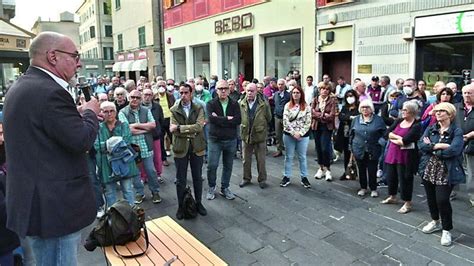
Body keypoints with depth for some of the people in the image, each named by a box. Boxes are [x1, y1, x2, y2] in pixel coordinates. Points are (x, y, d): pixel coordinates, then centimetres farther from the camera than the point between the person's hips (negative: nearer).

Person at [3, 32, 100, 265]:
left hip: (30, 202, 10)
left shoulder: (20, 88, 11)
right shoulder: (50, 91, -21)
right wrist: (90, 112, -5)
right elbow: (81, 140, -23)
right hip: (55, 206, -10)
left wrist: (77, 114, 13)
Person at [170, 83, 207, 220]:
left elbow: (199, 126, -17)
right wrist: (192, 130, -17)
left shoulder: (199, 109, -1)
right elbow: (173, 130, -13)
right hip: (180, 148, -1)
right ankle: (181, 206, 26)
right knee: (181, 180, 9)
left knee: (197, 178, 14)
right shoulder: (174, 110, -2)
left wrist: (179, 128, -20)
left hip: (197, 147, 1)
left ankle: (198, 203, 32)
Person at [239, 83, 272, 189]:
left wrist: (261, 125, 4)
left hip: (259, 135, -2)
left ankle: (262, 179, 24)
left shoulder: (264, 103, -9)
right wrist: (244, 125, 3)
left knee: (261, 160, 9)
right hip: (246, 135, 2)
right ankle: (246, 178, 30)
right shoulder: (241, 103, -3)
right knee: (246, 160, 14)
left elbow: (269, 118, 2)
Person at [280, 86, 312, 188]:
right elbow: (285, 121, -6)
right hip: (289, 135, 1)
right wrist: (293, 133, -14)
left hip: (303, 136, 0)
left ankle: (304, 178, 20)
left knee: (302, 157, 10)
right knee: (288, 157, 10)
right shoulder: (287, 105, 1)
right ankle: (286, 177, 20)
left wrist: (300, 133, -14)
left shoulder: (306, 107, -1)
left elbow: (308, 122, -5)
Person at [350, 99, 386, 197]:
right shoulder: (356, 120, 7)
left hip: (373, 151, -2)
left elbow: (384, 134, 1)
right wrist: (352, 147, 9)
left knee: (372, 170, 5)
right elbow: (352, 134, 11)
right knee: (361, 170, 12)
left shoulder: (378, 120, -1)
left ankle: (373, 189, 21)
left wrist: (380, 142, -8)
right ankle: (363, 188, 27)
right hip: (359, 150, 3)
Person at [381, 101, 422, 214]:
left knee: (404, 179, 3)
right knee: (390, 176, 17)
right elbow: (388, 132, -3)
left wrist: (393, 139, -8)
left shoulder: (416, 125, -14)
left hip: (405, 156, -7)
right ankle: (392, 197, 37)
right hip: (392, 153, 7)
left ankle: (407, 203, 18)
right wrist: (399, 138, -16)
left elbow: (404, 141, -24)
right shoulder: (399, 121, 8)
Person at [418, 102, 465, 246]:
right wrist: (438, 146, -20)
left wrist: (431, 148, -13)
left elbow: (453, 150, -23)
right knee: (431, 198, 16)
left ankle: (446, 230, 16)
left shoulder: (457, 131, -8)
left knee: (442, 200, -5)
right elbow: (421, 144, -7)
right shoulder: (430, 129, 7)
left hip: (446, 172, -5)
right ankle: (435, 222, 39)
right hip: (428, 170, 5)